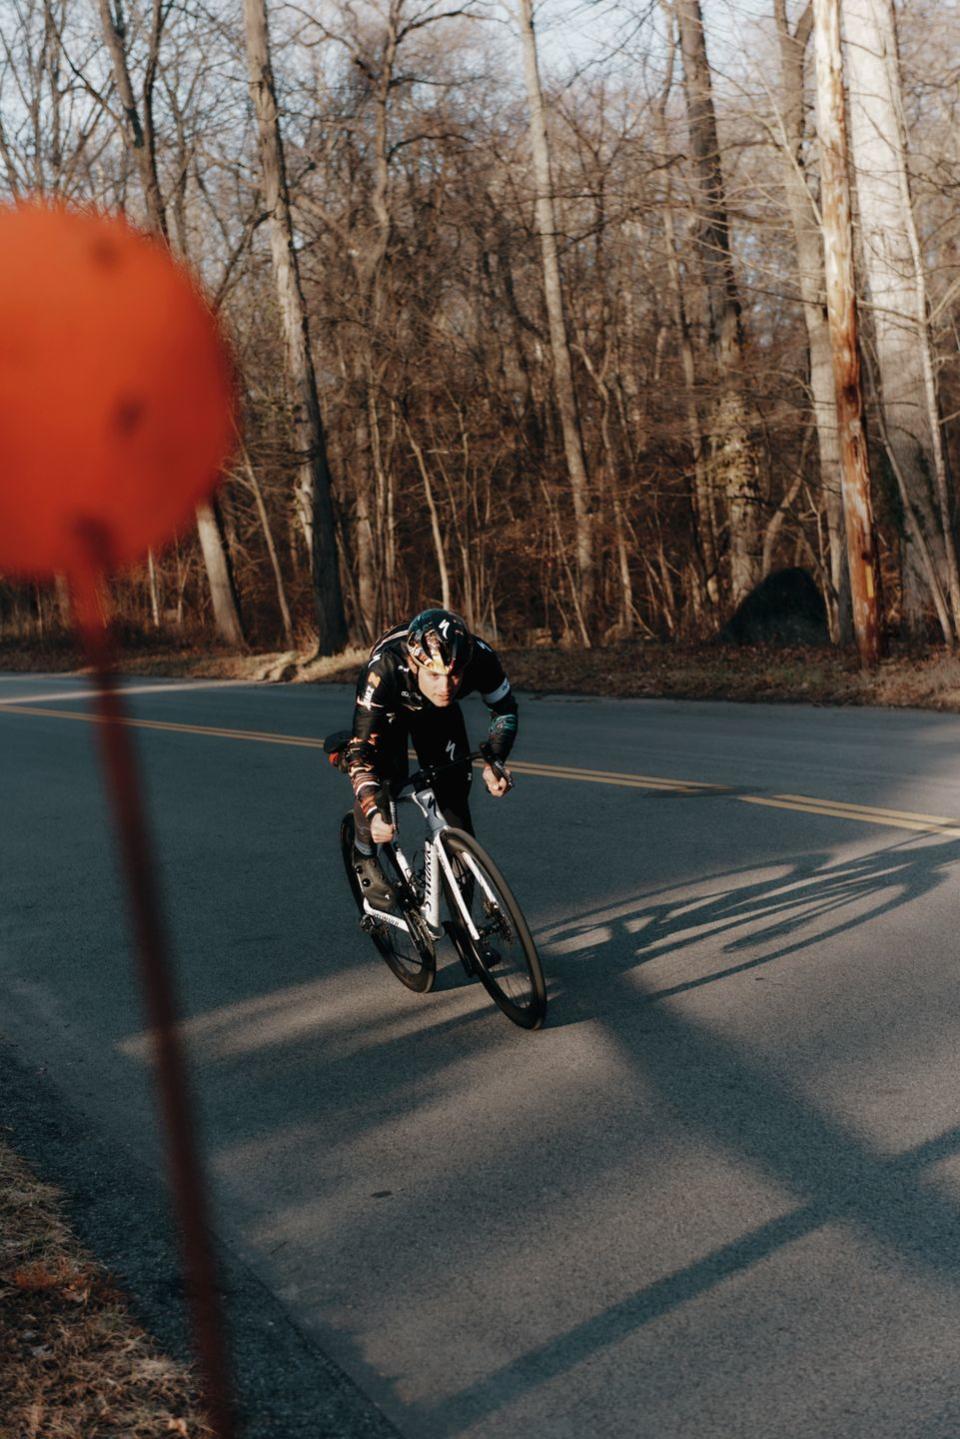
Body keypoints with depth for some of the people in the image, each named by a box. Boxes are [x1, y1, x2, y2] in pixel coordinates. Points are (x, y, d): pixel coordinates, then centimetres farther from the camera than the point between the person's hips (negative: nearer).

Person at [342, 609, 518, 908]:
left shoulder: (479, 658, -37)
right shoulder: (384, 669, -45)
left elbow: (505, 707, -17)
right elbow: (361, 749, -41)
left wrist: (493, 761, -32)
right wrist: (374, 813, -55)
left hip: (439, 713, 2)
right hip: (390, 710, -2)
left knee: (454, 787, -8)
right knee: (386, 773, -27)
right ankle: (364, 857, 1)